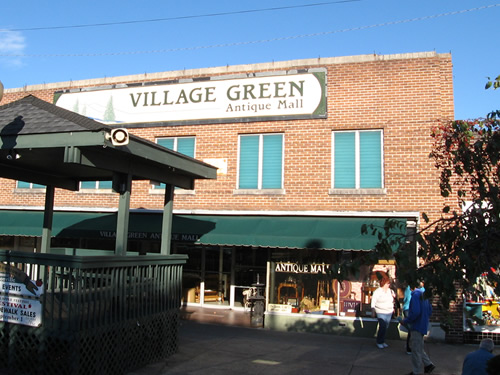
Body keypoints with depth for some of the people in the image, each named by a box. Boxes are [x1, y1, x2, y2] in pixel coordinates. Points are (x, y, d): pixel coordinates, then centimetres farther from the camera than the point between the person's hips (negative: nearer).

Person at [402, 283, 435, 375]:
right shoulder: (424, 294, 7)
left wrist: (405, 321, -15)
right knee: (417, 347, 22)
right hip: (423, 325, 9)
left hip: (417, 326, -9)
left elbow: (415, 312, -26)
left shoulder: (415, 295, -20)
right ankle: (428, 364, 26)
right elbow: (430, 310, 14)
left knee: (416, 349, 3)